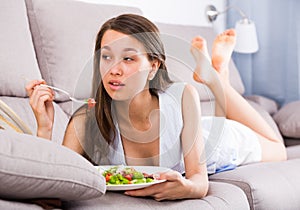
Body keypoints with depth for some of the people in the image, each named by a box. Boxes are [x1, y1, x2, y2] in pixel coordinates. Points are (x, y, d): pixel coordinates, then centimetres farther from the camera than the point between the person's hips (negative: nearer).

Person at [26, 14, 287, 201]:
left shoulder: (183, 97, -41)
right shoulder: (85, 124, -38)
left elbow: (201, 179, -36)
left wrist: (187, 188, -59)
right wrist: (44, 130, -52)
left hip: (218, 144, -2)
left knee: (276, 151, 35)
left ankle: (217, 73, 33)